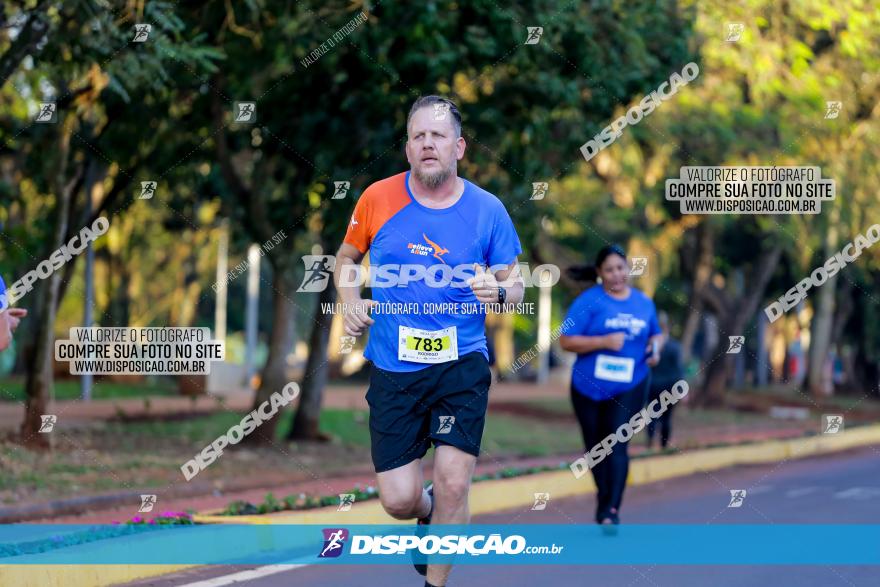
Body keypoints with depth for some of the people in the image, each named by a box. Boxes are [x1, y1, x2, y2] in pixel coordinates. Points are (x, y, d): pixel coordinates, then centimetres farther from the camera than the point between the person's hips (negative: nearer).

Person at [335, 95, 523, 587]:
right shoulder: (378, 199, -1)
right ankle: (429, 514, 37)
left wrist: (499, 291, -17)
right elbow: (347, 257, 16)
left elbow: (516, 283, 6)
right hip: (393, 368, 1)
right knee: (399, 501, -1)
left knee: (453, 486, -10)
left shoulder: (487, 209, -3)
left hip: (462, 364, -1)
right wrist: (351, 302, -3)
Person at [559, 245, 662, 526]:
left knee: (617, 445, -13)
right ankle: (604, 495, 36)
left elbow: (655, 334, 24)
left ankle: (611, 510, -16)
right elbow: (566, 340, -12)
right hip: (589, 387, -1)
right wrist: (604, 341, -21)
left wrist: (655, 347, 1)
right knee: (595, 448, 12)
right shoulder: (589, 301, -6)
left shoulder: (644, 302, 8)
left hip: (630, 386, 1)